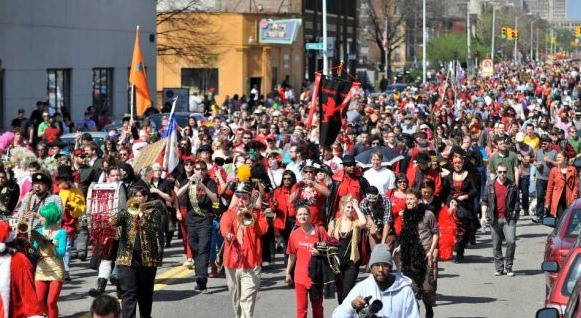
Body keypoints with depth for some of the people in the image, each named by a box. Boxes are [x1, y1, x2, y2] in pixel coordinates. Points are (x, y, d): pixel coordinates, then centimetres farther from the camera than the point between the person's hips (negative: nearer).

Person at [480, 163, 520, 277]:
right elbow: (484, 201, 9)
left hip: (508, 219, -1)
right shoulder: (490, 186, 7)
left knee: (511, 241, -13)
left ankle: (508, 267, 0)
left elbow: (516, 202, 9)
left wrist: (514, 214, 2)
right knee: (496, 245, 6)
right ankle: (499, 268, 15)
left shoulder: (512, 186, 5)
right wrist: (483, 216, 0)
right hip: (494, 219, 1)